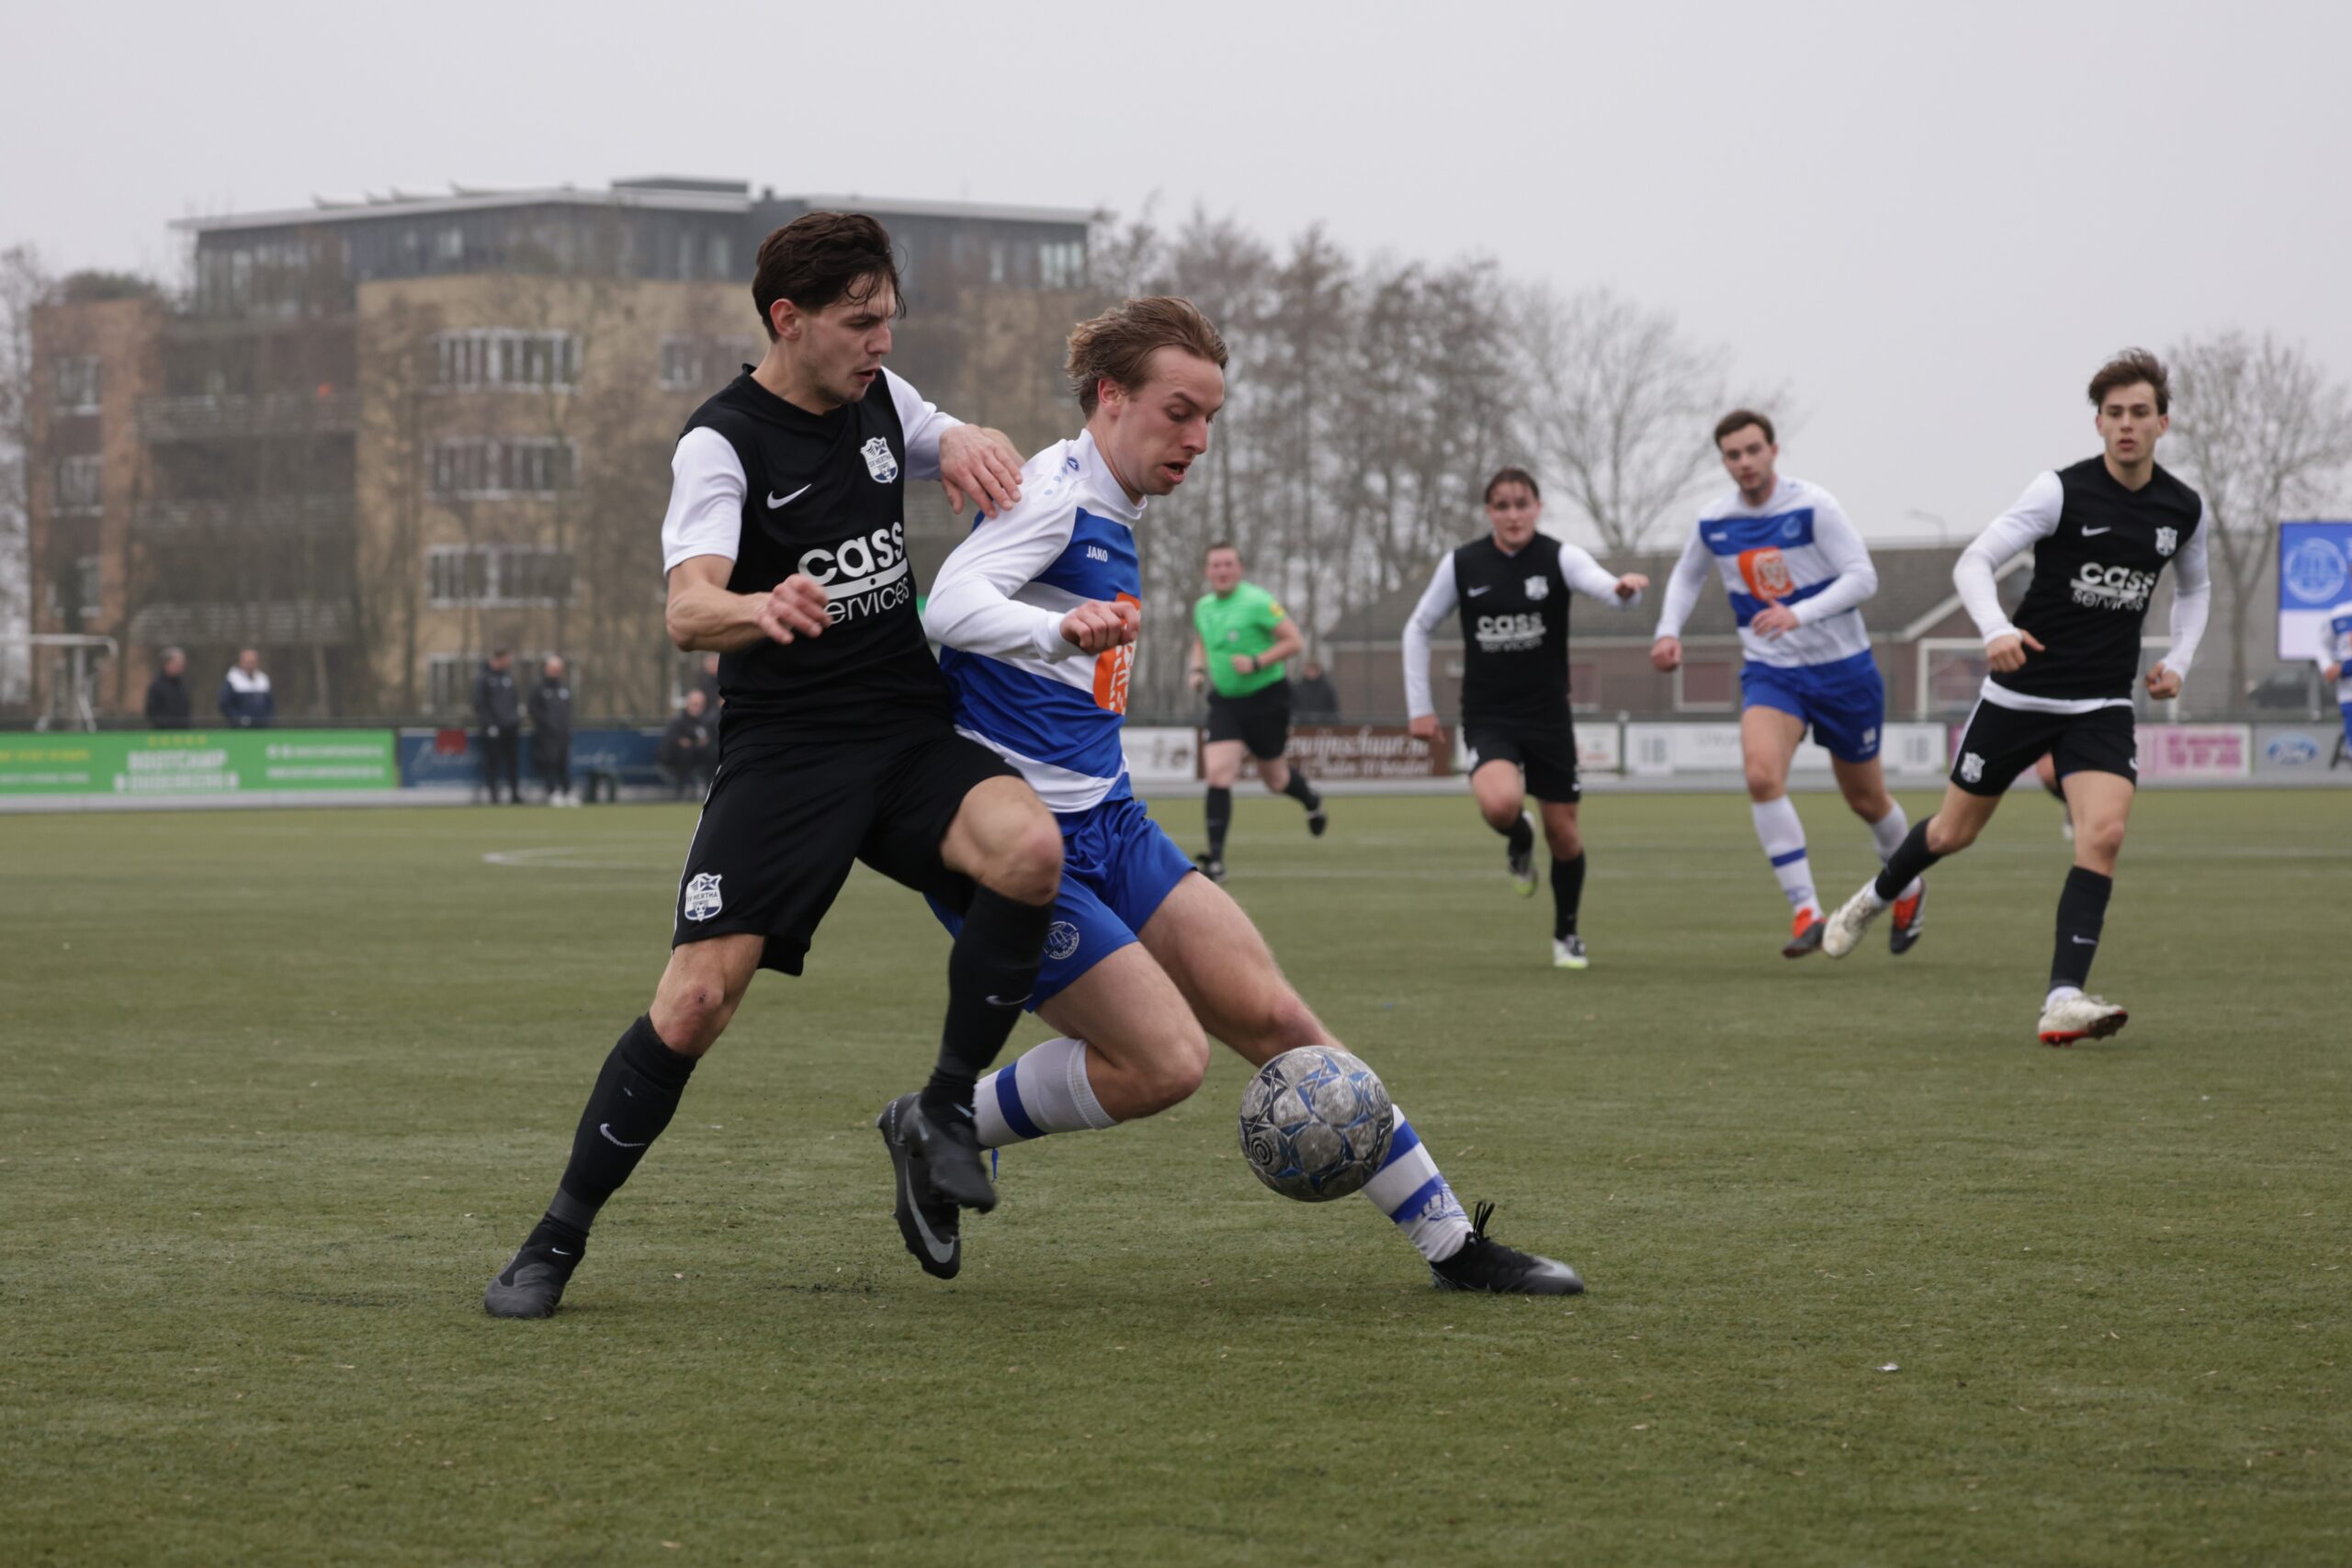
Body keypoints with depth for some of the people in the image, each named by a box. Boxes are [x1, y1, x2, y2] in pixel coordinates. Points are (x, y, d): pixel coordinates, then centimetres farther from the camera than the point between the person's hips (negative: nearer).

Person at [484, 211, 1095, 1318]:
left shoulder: (878, 399, 8)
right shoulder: (721, 444, -11)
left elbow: (973, 457, 25)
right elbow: (688, 613, -25)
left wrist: (964, 443, -2)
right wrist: (760, 613, -50)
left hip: (912, 737, 5)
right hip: (782, 755, -5)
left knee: (1031, 849, -27)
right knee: (691, 1006, -14)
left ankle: (945, 1112, -10)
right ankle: (556, 1243, 3)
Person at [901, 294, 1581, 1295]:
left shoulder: (1114, 518, 15)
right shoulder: (1052, 492, -14)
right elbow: (949, 606, -33)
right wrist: (1065, 630, -49)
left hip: (1109, 830, 9)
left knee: (1273, 1017, 0)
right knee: (1167, 1061, -16)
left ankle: (1451, 1242, 3)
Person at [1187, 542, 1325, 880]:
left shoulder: (1257, 602, -16)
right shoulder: (1203, 607, 4)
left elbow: (1294, 641, -15)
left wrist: (1257, 662, -25)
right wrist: (1198, 670, 6)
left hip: (1266, 699, -4)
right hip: (1225, 701, 4)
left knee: (1273, 778, 11)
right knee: (1217, 773, -13)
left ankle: (1311, 801, 49)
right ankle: (1215, 861, -14)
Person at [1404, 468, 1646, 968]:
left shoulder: (1559, 558, -8)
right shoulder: (1462, 564, -3)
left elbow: (1606, 588, -27)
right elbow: (1418, 629, 9)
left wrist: (1626, 588, -52)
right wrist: (1420, 707, 6)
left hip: (1548, 715, 0)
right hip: (1488, 717, 0)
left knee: (1563, 833, 5)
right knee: (1501, 804, -28)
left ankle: (1567, 935, 29)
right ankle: (1520, 843, 10)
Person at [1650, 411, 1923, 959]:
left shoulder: (1812, 507, -15)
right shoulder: (1713, 524, -1)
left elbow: (1862, 576, -20)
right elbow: (1687, 576, 20)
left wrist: (1799, 613, -33)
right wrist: (1668, 631, 3)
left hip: (1843, 668, -2)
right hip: (1769, 672, 2)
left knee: (1866, 800, 12)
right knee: (1762, 775, -26)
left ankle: (1908, 889, 42)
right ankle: (1805, 911, -23)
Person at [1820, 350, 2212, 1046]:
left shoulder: (2184, 510, 1)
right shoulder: (2064, 491, -13)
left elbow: (2195, 586, 23)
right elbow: (1974, 561, -14)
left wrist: (2178, 660, 7)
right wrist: (1997, 631, -33)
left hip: (2102, 706, 2)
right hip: (2020, 693, -2)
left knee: (2104, 833, -21)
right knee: (1954, 832, 12)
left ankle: (2063, 1000, -23)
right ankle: (1875, 897, 44)